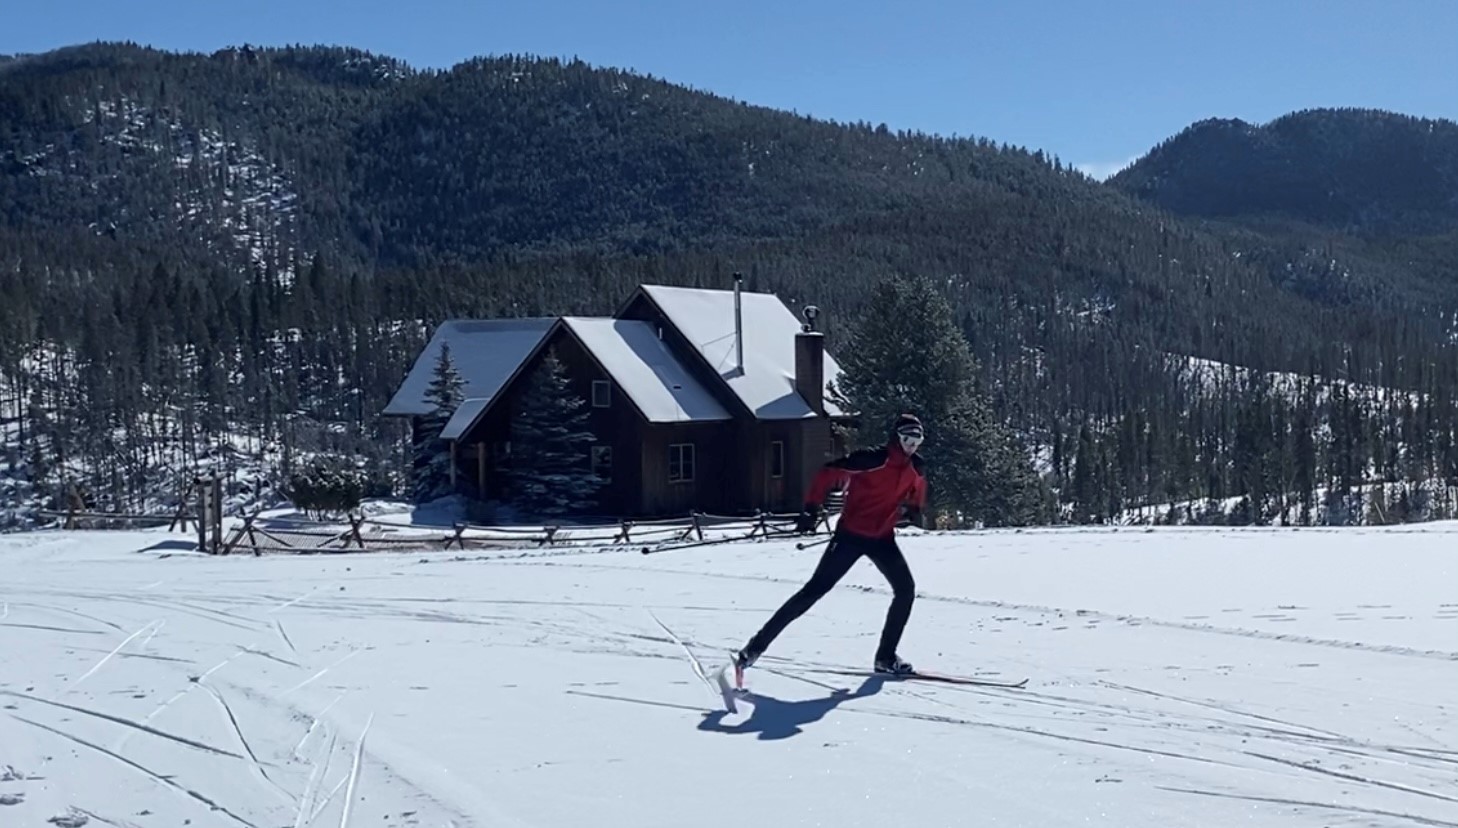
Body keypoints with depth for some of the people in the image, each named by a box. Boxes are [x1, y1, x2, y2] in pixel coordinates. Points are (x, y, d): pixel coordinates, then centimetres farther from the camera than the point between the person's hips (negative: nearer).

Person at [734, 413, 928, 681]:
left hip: (883, 538, 7)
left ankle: (886, 657, 10)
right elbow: (829, 474, -18)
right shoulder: (872, 459, -18)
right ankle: (757, 646, -5)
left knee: (906, 590, -2)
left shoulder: (915, 469, 3)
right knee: (815, 590, -9)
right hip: (851, 534, -6)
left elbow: (916, 494, 25)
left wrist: (913, 511, 5)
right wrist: (811, 508, -24)